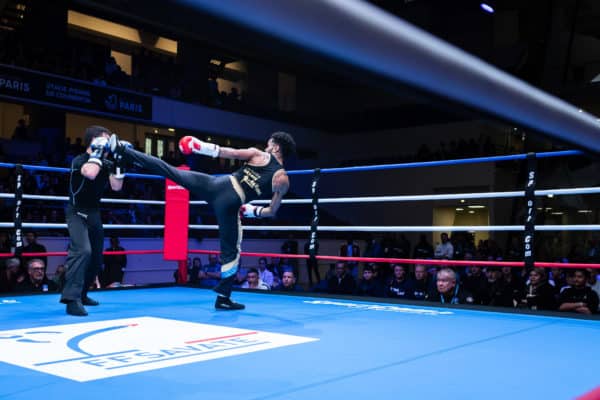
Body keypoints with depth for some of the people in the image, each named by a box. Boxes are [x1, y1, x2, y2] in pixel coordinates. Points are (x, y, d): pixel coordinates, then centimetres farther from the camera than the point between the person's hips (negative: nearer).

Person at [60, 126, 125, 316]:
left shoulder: (105, 163, 4)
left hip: (94, 213, 8)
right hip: (77, 212, -8)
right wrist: (97, 151, -26)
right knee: (83, 251, -28)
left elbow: (116, 186, 0)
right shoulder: (80, 160, -16)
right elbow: (90, 173, -38)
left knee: (96, 257, 12)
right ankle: (72, 299, -30)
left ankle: (81, 294, 29)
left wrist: (118, 163, -7)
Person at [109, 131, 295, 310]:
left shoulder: (257, 154, 7)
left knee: (169, 170, 8)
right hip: (230, 204, -1)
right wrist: (254, 211, 26)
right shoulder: (283, 180, 7)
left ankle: (123, 151, 7)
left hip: (216, 185, 1)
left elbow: (228, 152, 2)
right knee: (230, 251, 12)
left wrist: (200, 146, 10)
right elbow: (272, 211, 7)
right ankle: (223, 298, 16)